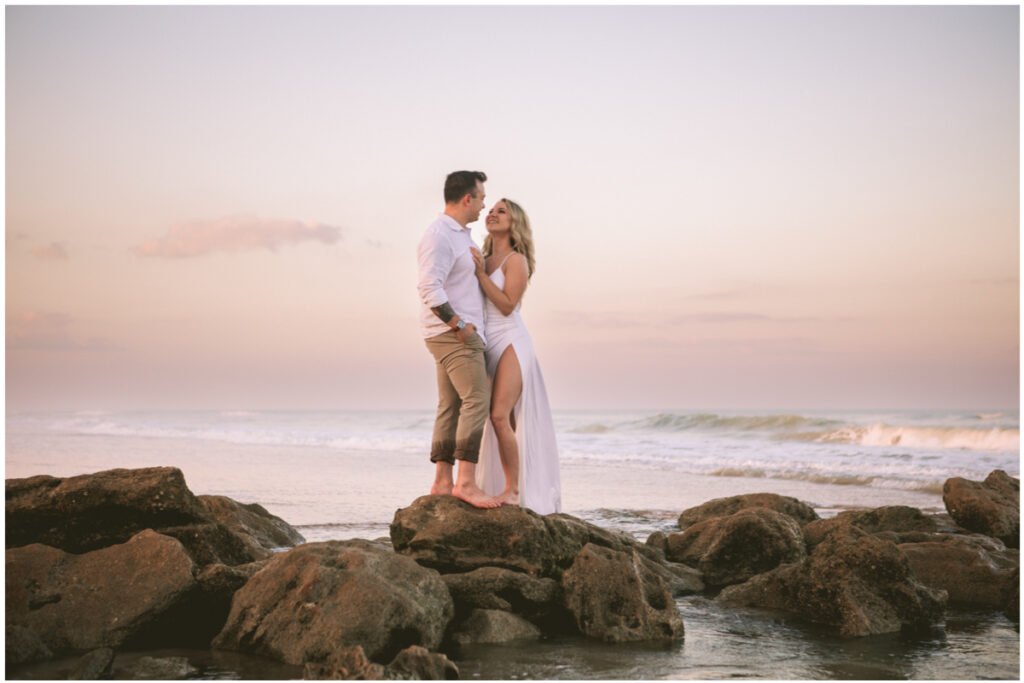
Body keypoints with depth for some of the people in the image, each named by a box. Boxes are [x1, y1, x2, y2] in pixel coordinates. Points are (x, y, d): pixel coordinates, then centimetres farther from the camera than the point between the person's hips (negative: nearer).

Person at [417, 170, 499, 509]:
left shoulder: (462, 235, 19)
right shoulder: (439, 237, -14)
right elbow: (429, 288, -24)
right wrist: (459, 324, -20)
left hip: (460, 334, 10)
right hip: (452, 334, -10)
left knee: (451, 407, 8)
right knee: (477, 399, -17)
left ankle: (442, 481, 9)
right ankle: (466, 482, -22)